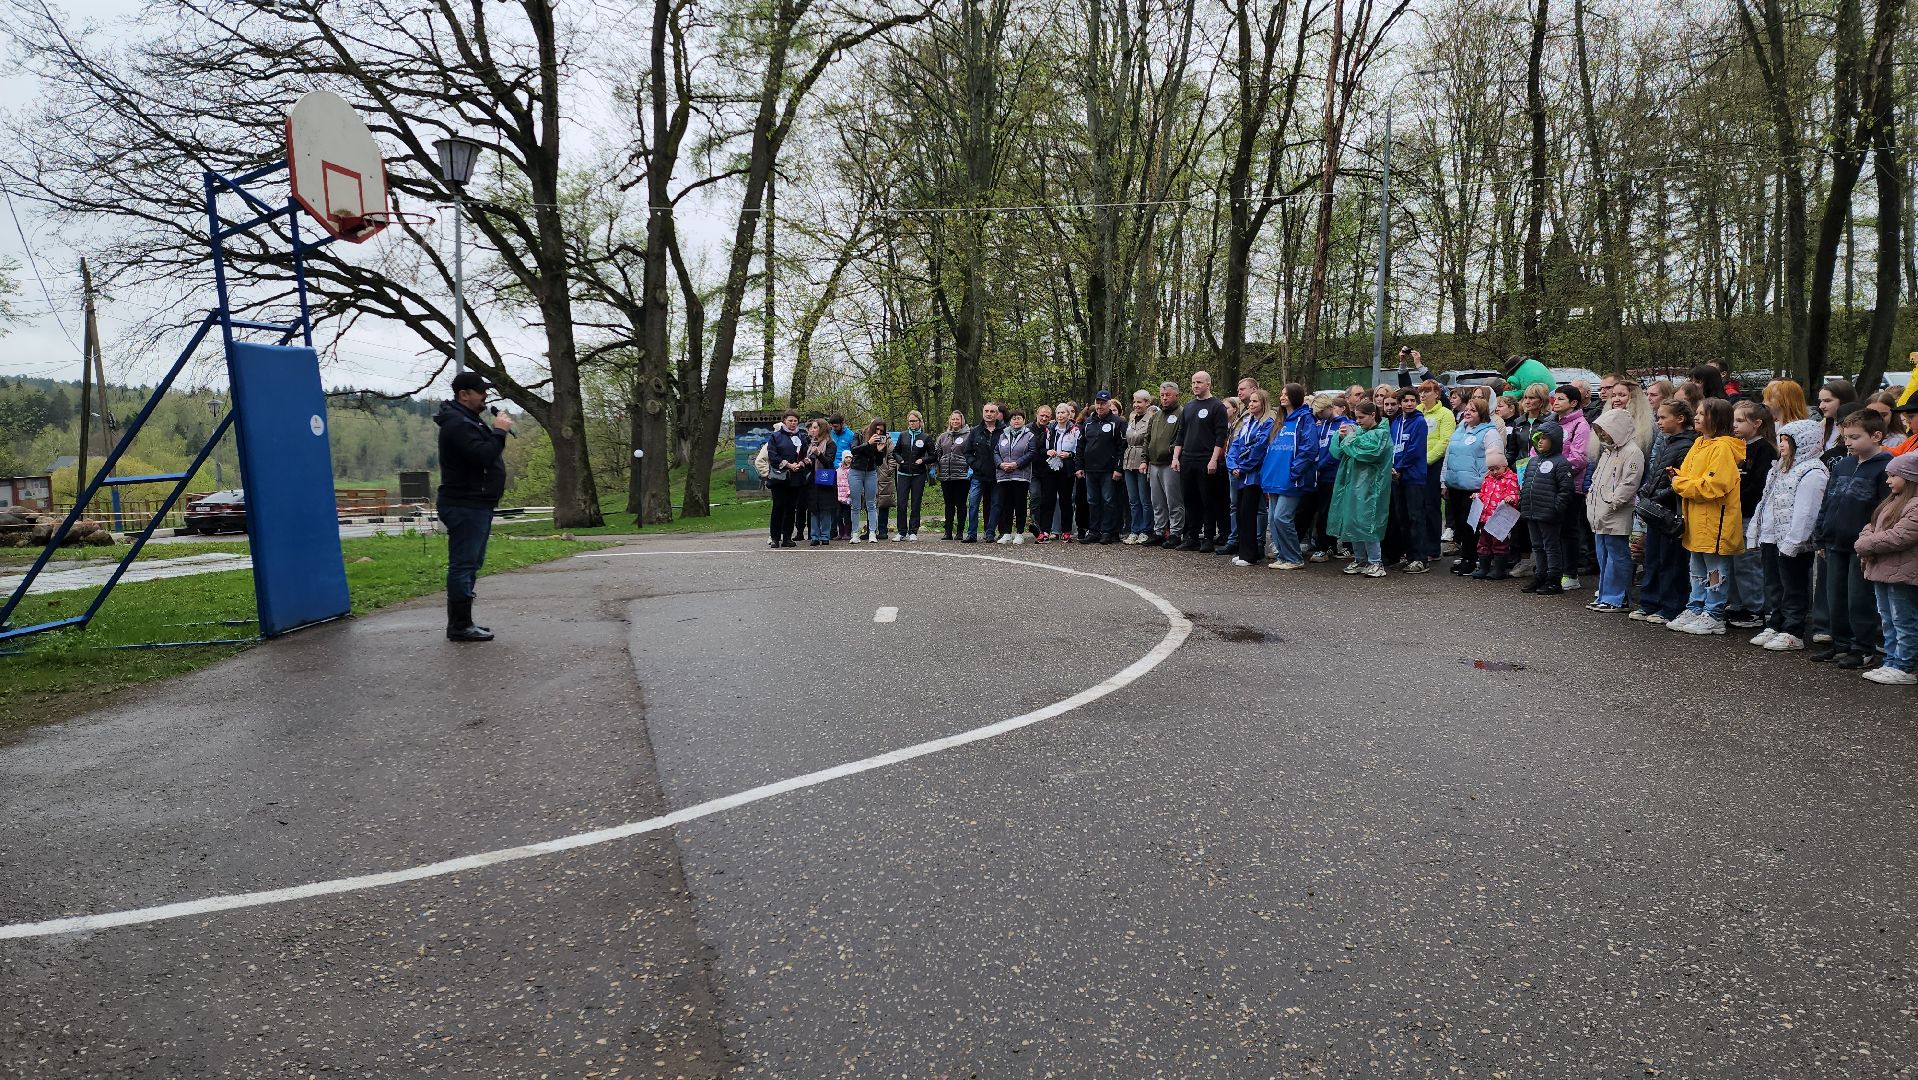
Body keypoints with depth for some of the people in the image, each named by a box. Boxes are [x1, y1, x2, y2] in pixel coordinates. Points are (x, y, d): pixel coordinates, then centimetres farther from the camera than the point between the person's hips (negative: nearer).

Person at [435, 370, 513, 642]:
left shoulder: (469, 420, 19)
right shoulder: (457, 424, -15)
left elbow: (485, 453, 20)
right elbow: (483, 456, -25)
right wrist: (499, 431, -16)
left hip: (475, 505, 11)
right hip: (465, 506, -11)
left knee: (469, 564, 14)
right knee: (463, 564, -8)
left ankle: (462, 622, 22)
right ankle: (460, 625, -4)